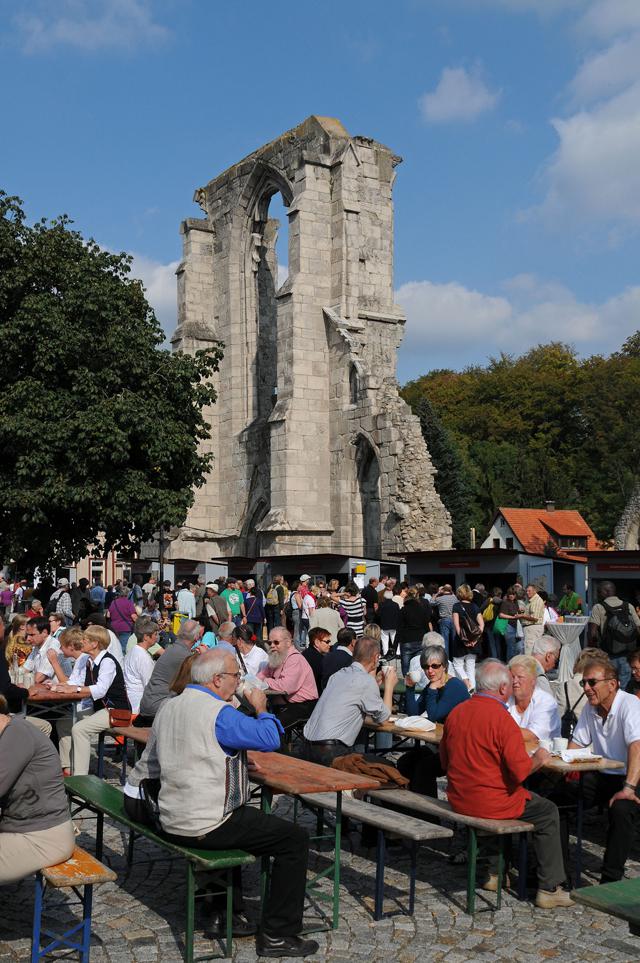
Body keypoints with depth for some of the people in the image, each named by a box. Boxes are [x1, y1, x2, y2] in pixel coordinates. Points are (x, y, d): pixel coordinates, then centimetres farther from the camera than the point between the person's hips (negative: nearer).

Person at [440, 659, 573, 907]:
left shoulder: (455, 713, 1)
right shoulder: (501, 718, -19)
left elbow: (445, 761, 12)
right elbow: (520, 771, -21)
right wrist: (539, 759, 0)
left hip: (458, 801, 7)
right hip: (491, 804, -7)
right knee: (548, 812, 14)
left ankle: (496, 872, 35)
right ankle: (549, 889, 16)